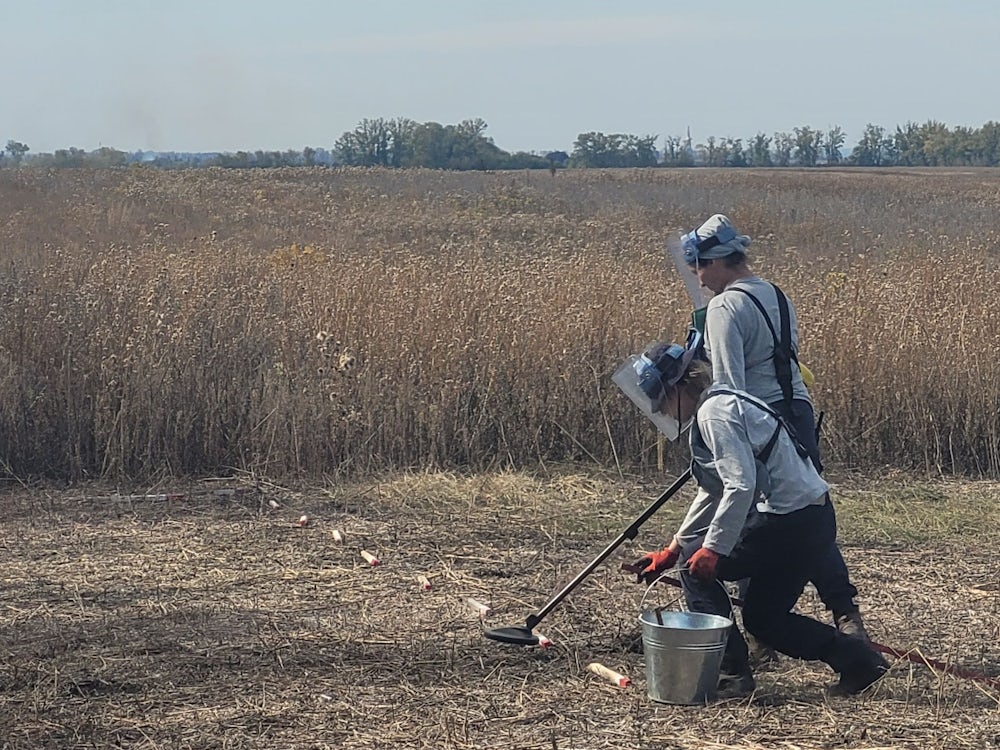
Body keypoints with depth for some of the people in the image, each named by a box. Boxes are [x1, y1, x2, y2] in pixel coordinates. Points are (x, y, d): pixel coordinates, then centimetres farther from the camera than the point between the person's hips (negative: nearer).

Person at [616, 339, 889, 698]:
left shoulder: (714, 413, -13)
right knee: (763, 618, 18)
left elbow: (740, 486, -24)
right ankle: (858, 658, 15)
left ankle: (731, 673, 3)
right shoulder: (720, 404, 19)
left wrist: (713, 549, -19)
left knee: (697, 567, 0)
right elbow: (712, 492, 26)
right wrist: (672, 549, 26)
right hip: (813, 521, 10)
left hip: (790, 523, -10)